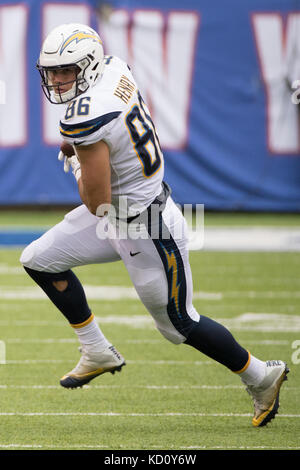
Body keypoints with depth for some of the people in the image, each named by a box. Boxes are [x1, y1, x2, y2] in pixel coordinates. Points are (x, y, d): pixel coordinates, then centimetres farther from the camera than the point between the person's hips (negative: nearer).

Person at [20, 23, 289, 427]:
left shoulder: (85, 118, -30)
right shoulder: (116, 69, -4)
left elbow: (97, 203, -26)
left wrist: (76, 164, -7)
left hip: (148, 231, -10)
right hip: (118, 216, 10)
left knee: (179, 325, 8)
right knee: (39, 260, 8)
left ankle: (262, 377, 25)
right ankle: (98, 352, 19)